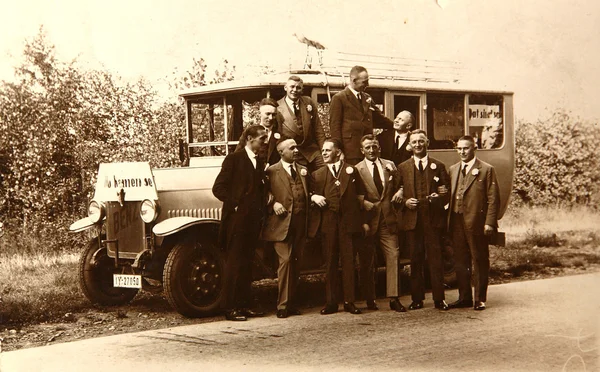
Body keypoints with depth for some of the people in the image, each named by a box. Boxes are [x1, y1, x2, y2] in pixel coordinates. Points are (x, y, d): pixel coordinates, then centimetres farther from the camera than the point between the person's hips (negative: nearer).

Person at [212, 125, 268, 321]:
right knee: (234, 263, -4)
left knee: (246, 263, 10)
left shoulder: (259, 162, 17)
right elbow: (218, 188, -9)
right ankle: (230, 307, 0)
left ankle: (243, 305, 15)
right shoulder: (234, 159, -5)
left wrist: (262, 207, 6)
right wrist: (234, 205, -13)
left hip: (253, 219, 7)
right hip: (237, 219, -7)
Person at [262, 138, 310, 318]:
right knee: (285, 260, -11)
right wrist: (273, 204, -16)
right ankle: (283, 305, -5)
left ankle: (292, 303, 16)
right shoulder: (272, 171, 2)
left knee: (295, 262, 8)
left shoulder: (303, 170, 18)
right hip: (282, 223, -5)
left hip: (300, 224, 5)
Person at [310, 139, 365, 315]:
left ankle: (349, 302, 5)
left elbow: (359, 195, 10)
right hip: (328, 222, 1)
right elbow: (310, 193, 16)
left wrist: (362, 220, 4)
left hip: (348, 221, -1)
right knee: (330, 261, 4)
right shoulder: (317, 174, 14)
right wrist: (314, 197, -7)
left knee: (349, 261, 0)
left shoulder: (351, 171, 11)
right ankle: (331, 302, 9)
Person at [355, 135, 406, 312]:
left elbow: (399, 185, 20)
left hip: (388, 219, 2)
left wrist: (400, 191, -1)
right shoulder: (357, 169, 1)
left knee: (393, 256, -6)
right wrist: (363, 203, -18)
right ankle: (370, 299, 15)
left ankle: (393, 298, -3)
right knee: (367, 261, 4)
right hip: (368, 220, -2)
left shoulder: (389, 165, 11)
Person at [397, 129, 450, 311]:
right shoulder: (403, 168, 12)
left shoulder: (438, 166, 11)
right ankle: (417, 299, 9)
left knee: (435, 258, -3)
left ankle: (439, 299, 2)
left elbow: (447, 191, 9)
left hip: (433, 219, -1)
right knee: (415, 260, 3)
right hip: (412, 219, 1)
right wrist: (405, 202, -7)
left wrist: (439, 197, -11)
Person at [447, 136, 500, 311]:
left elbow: (493, 198, -5)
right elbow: (450, 196, 14)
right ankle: (464, 298, 19)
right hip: (457, 222, 5)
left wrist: (489, 222, -13)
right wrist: (449, 221, 5)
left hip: (477, 223, -5)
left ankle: (480, 299, 9)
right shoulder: (453, 169, 15)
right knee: (460, 262, 10)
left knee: (480, 261, 2)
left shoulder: (486, 169, -1)